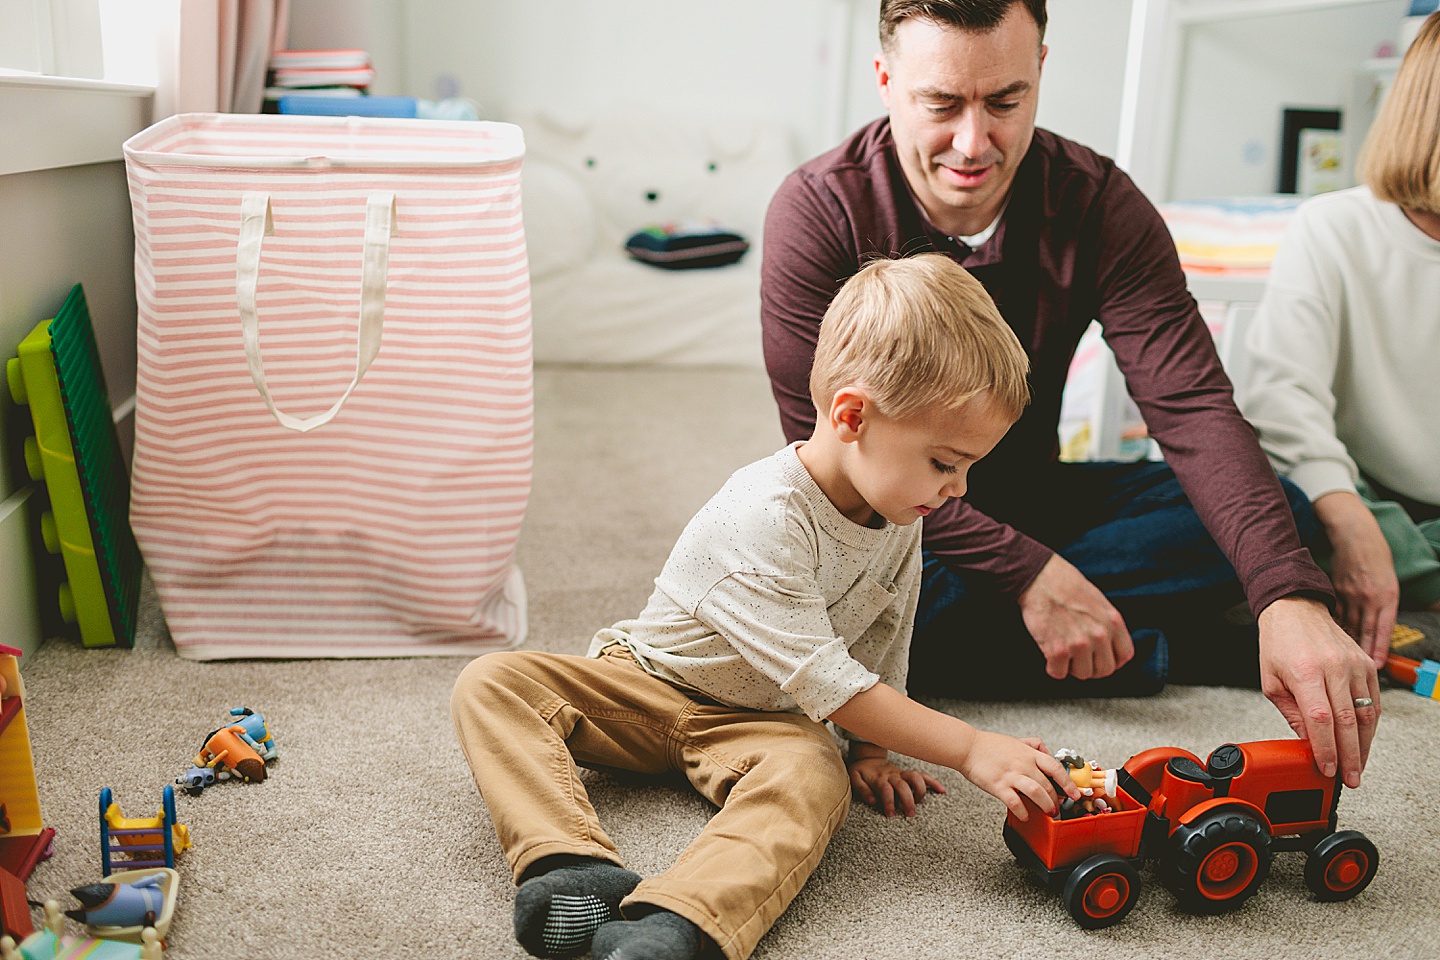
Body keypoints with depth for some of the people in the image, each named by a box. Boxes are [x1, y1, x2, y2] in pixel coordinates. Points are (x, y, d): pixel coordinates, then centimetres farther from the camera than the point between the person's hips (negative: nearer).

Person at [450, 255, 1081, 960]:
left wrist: (870, 753, 4)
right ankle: (569, 862, -42)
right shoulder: (762, 516, -31)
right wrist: (970, 750, -30)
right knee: (490, 683, -25)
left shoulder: (899, 521, -6)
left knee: (815, 776, -33)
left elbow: (880, 652, 11)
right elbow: (826, 682, -30)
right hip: (645, 683, -3)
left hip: (759, 719, 4)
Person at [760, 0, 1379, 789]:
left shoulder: (1098, 205, -13)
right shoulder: (818, 211, -20)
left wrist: (1290, 596, -39)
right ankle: (1168, 651, -19)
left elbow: (1191, 406, -22)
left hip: (1025, 501, 3)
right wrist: (1024, 570, -30)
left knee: (1280, 514, -16)